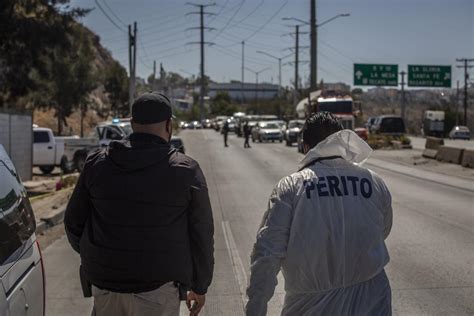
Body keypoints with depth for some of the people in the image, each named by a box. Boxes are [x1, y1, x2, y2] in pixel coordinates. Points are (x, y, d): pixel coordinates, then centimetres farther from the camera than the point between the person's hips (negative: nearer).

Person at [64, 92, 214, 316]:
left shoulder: (97, 163, 2)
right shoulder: (186, 171, -6)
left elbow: (74, 222, 9)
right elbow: (201, 236, -2)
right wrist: (199, 286, 11)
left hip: (105, 282, 3)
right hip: (157, 289, -3)